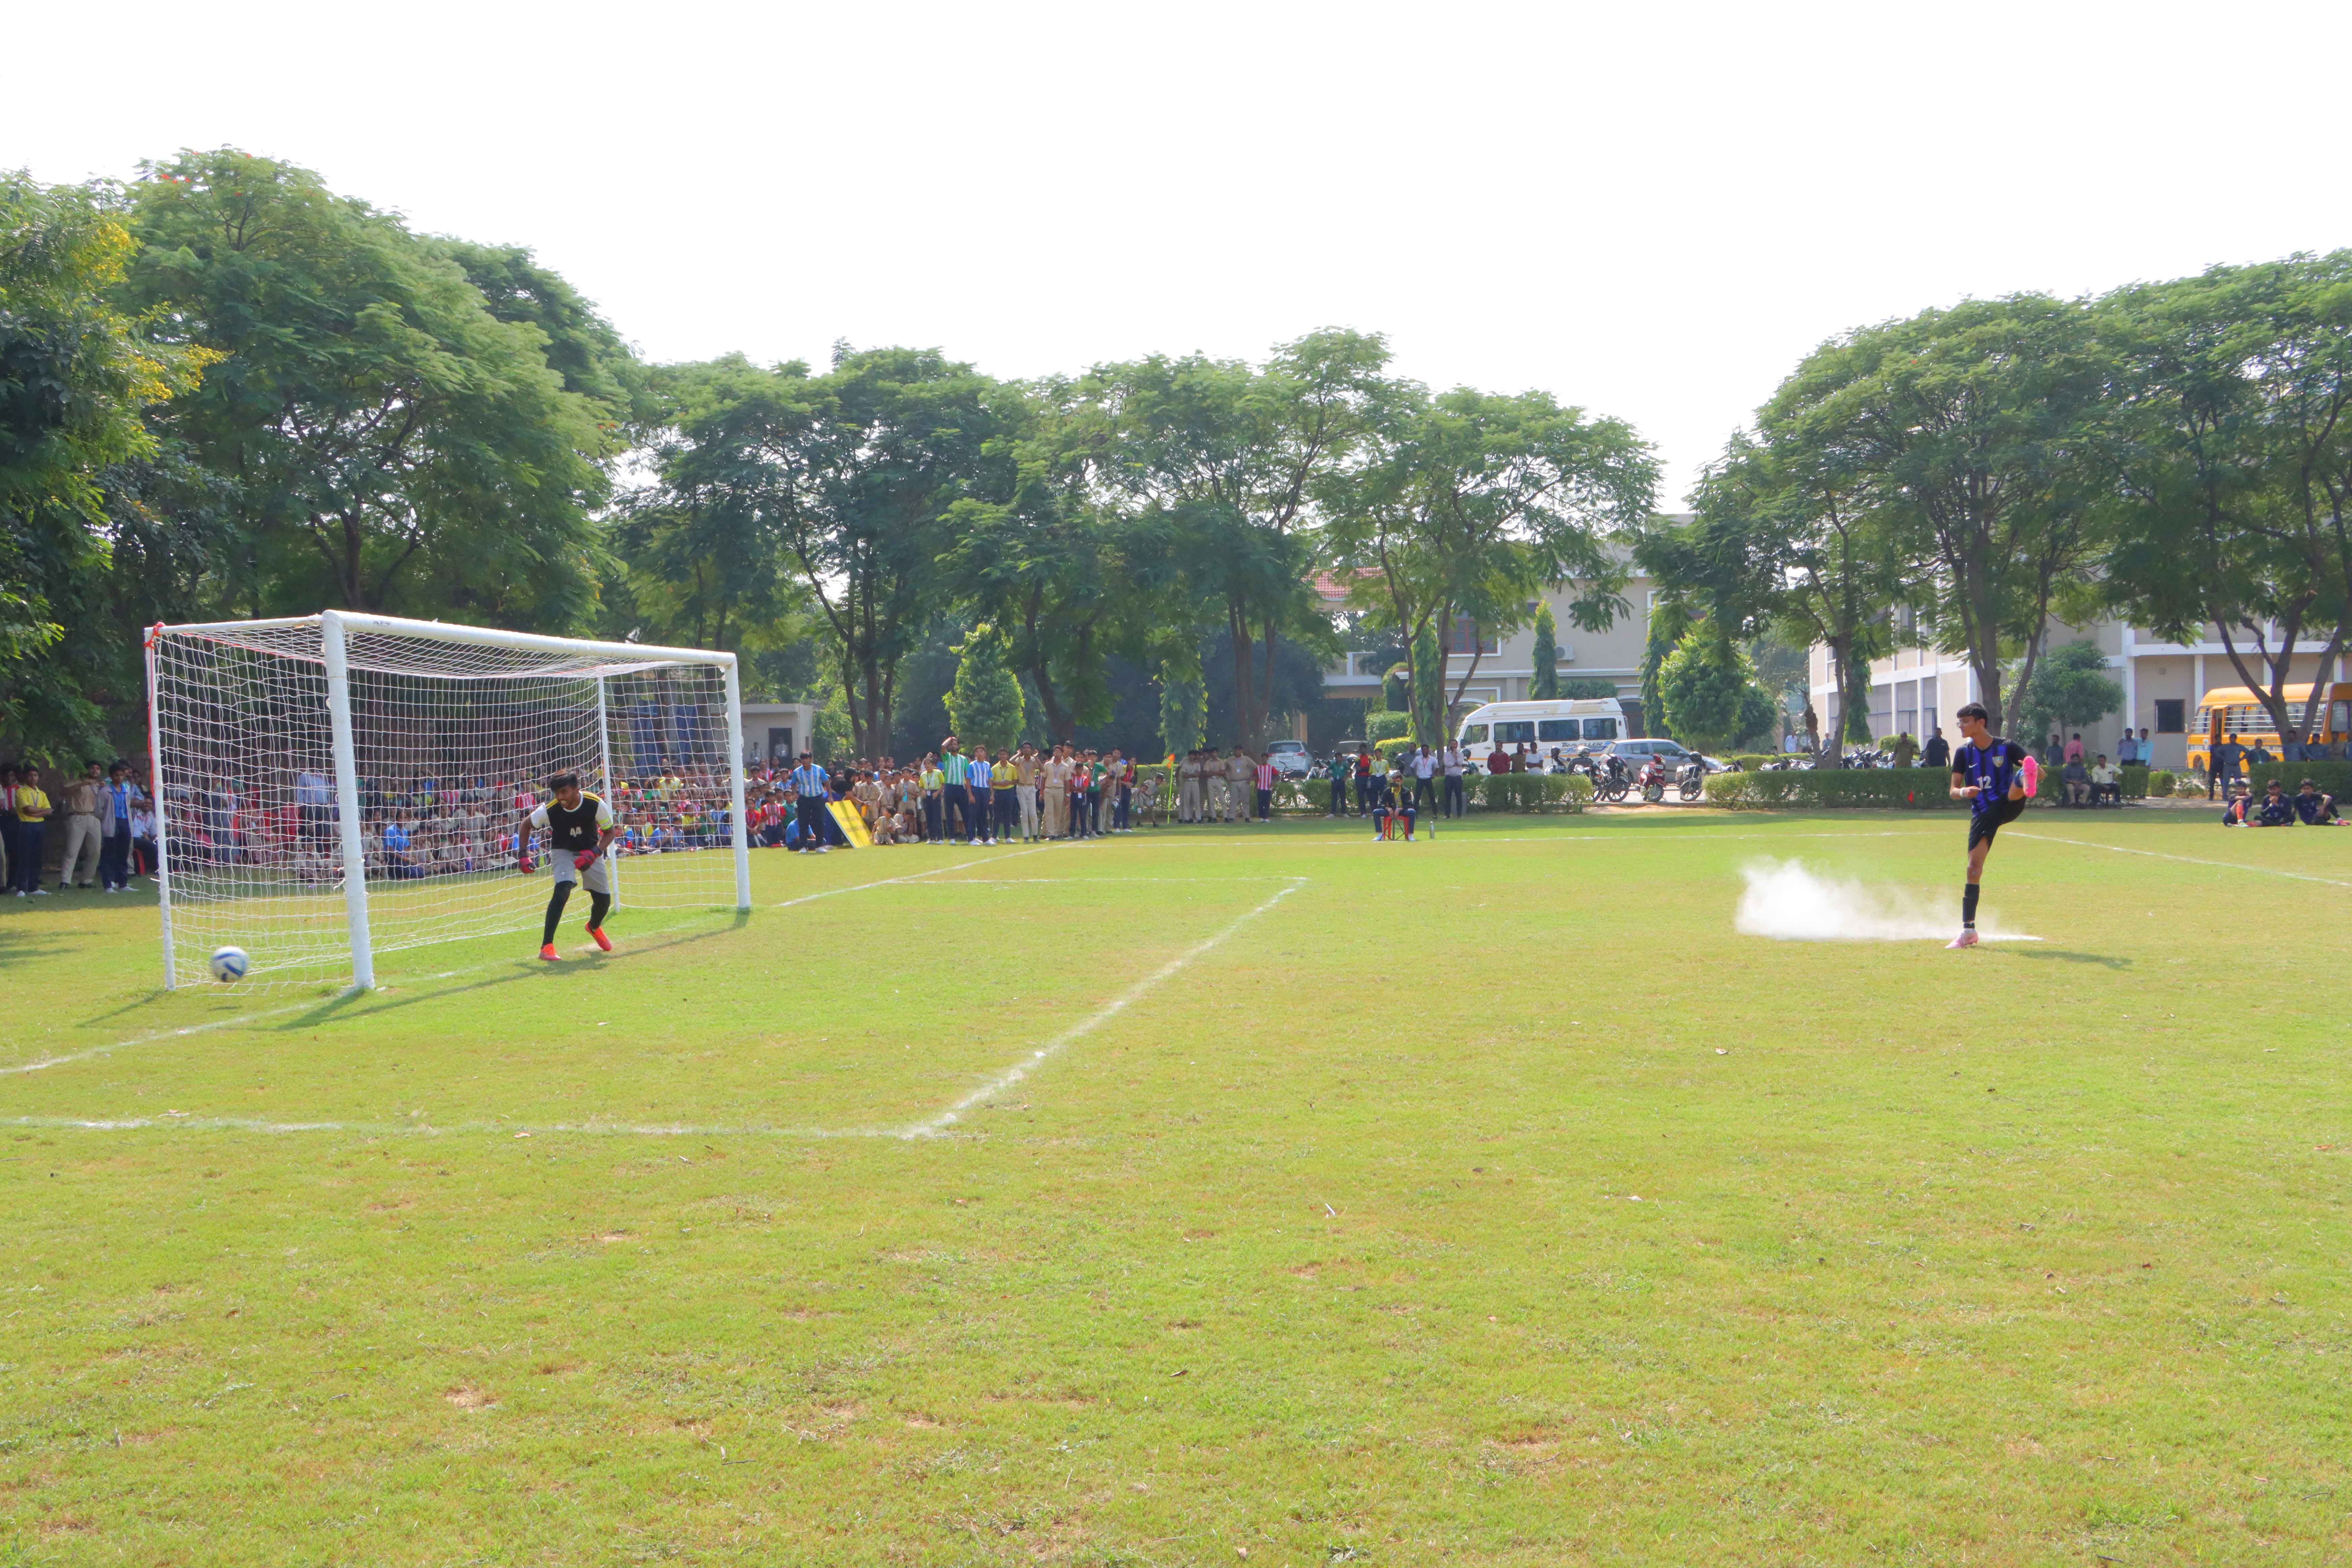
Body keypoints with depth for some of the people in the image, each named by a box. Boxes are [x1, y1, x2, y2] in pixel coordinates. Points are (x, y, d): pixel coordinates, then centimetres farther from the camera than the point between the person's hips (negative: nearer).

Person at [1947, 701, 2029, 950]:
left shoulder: (2007, 747, -1)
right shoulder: (1964, 753, 7)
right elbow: (1953, 791, 4)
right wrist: (1964, 792, -20)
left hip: (2008, 805, -2)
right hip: (1982, 814, 2)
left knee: (2021, 775, -31)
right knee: (1974, 869, -5)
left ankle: (2026, 785, -72)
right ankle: (1968, 930, 2)